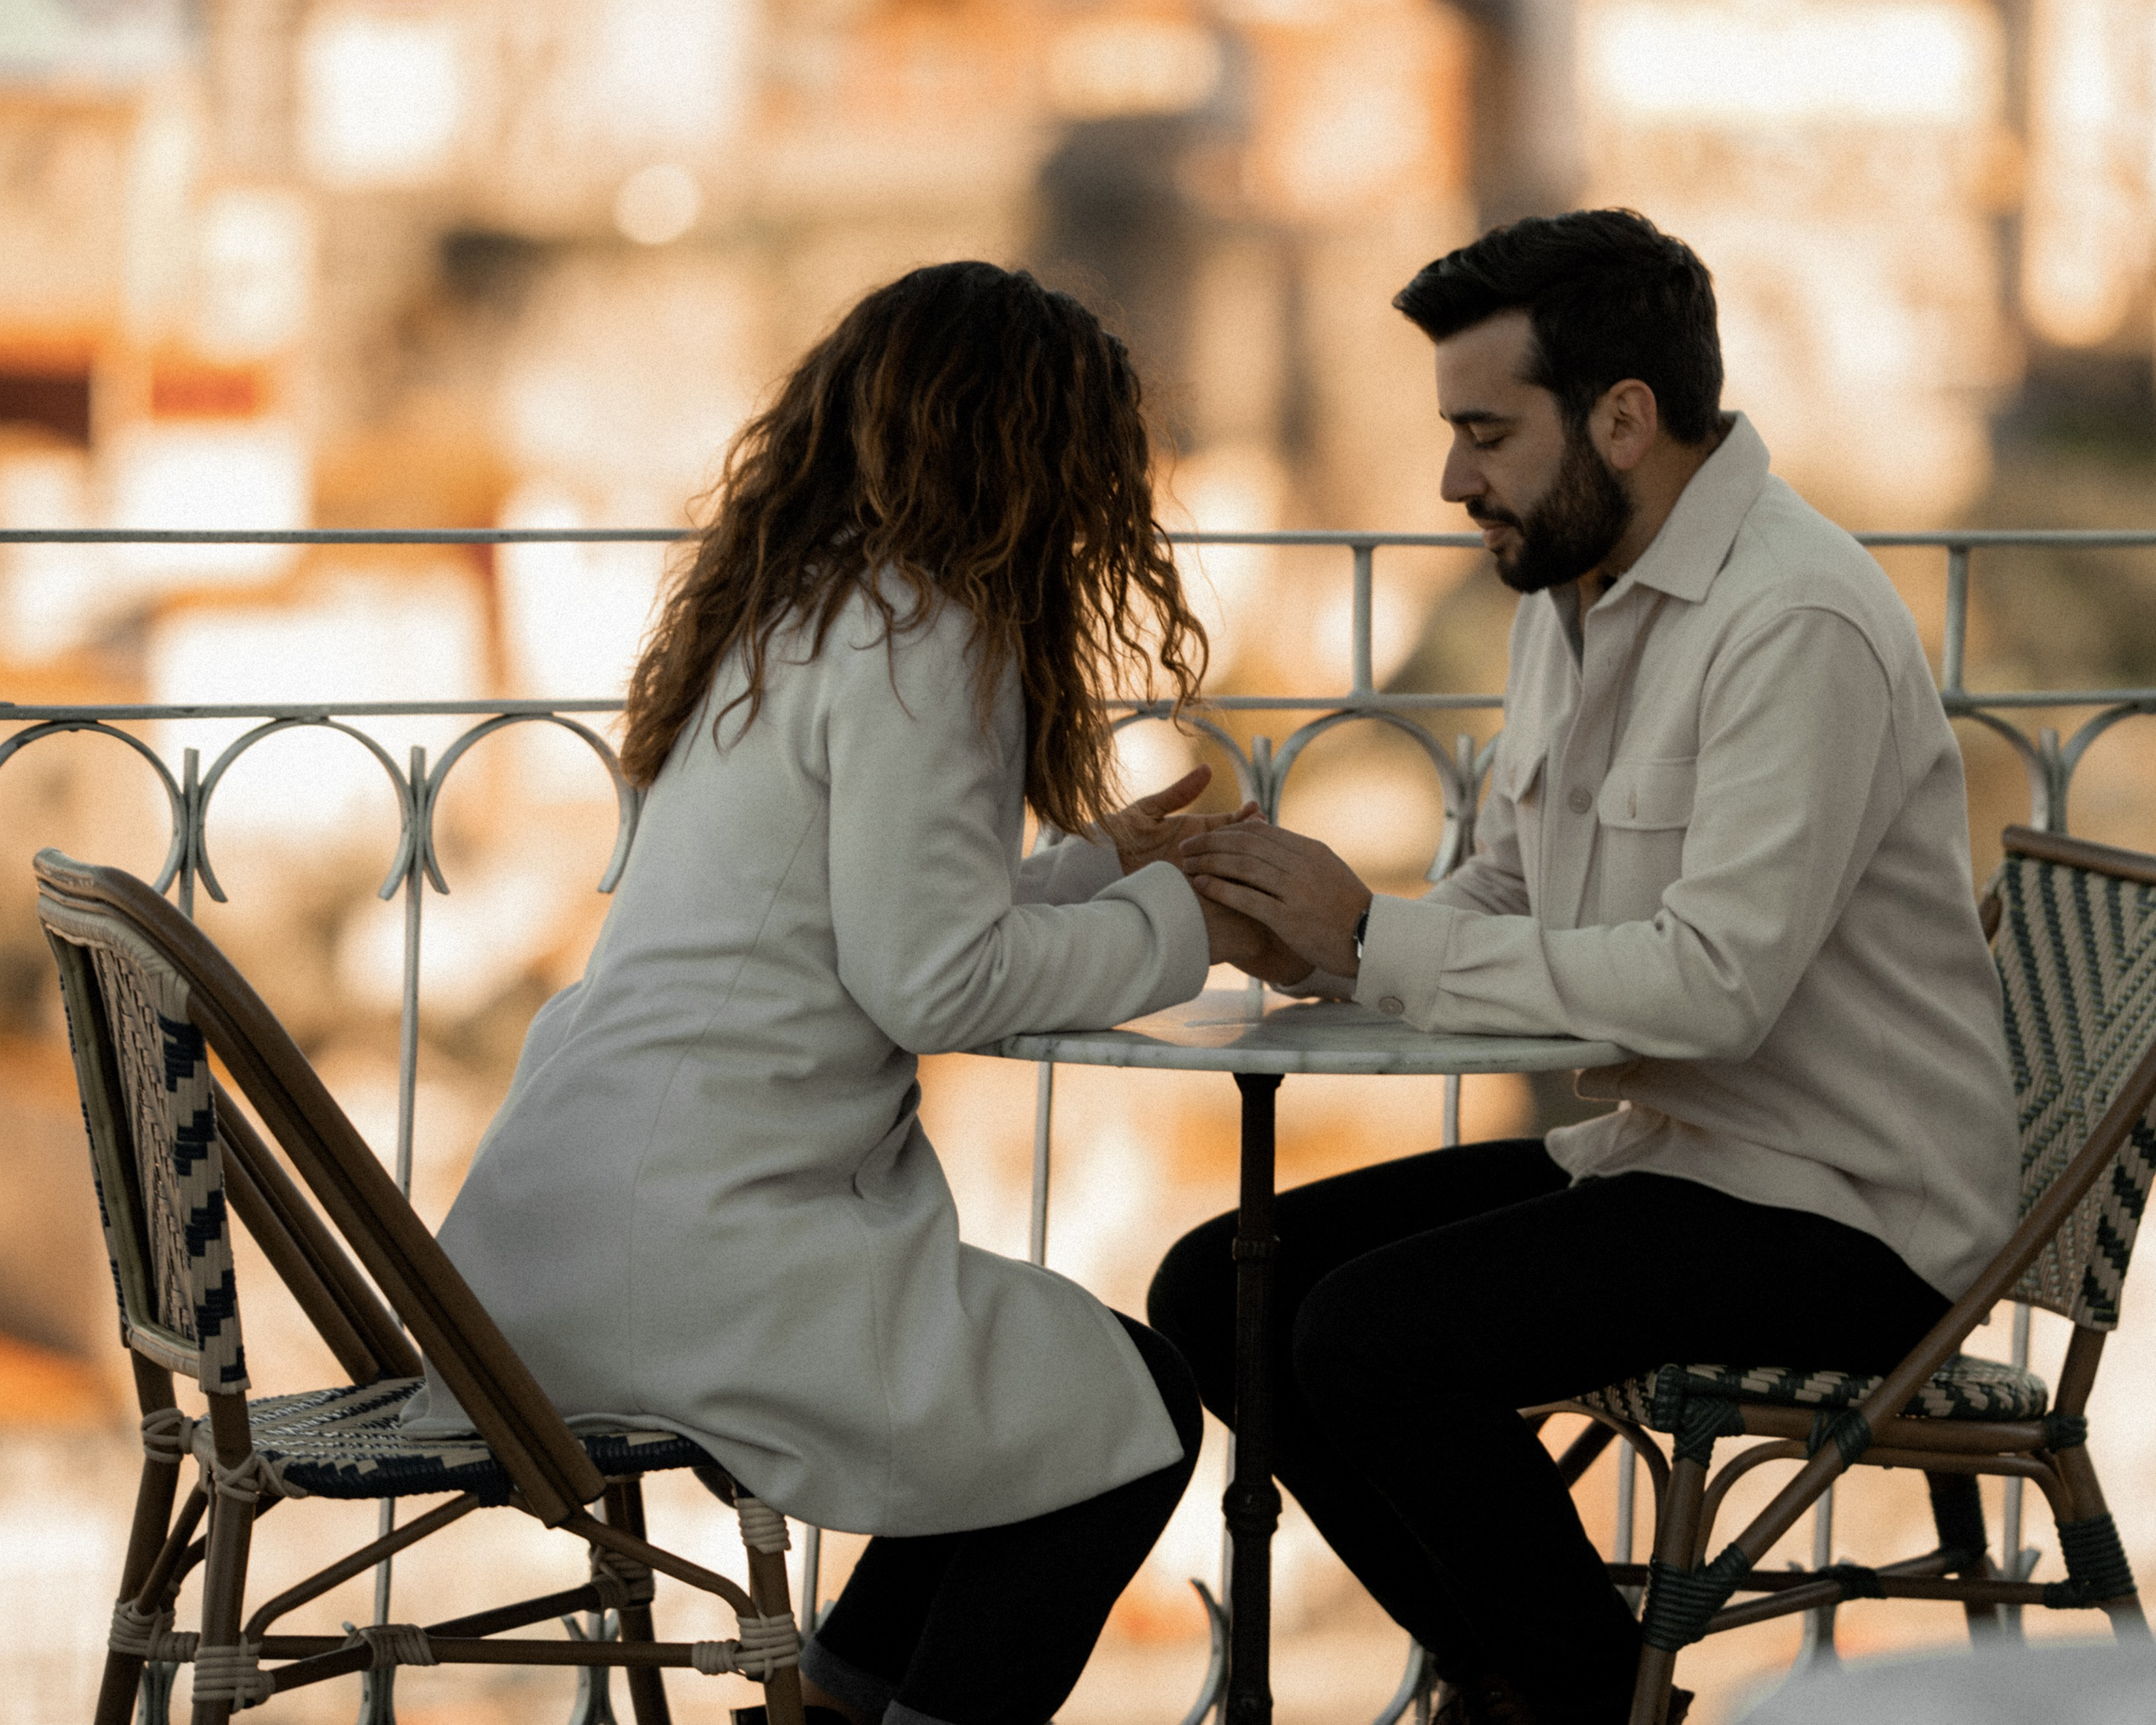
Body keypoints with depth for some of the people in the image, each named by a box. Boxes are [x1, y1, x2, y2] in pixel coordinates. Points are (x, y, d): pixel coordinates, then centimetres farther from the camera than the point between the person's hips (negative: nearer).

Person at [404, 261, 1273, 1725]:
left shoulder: (794, 610, 17)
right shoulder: (914, 637, -12)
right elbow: (932, 980, -16)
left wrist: (1102, 862, 22)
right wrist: (1176, 928, -3)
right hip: (685, 1240, -10)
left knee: (1038, 1384, 21)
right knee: (1130, 1413, -1)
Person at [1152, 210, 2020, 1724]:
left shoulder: (1796, 623, -20)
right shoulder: (1569, 594, 11)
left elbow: (1716, 982, -28)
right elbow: (1509, 898, 17)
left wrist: (1377, 938, -22)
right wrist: (1311, 937, -5)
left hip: (1841, 1210, -10)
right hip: (1651, 1148, 10)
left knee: (1372, 1333, -25)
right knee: (1218, 1290, 0)